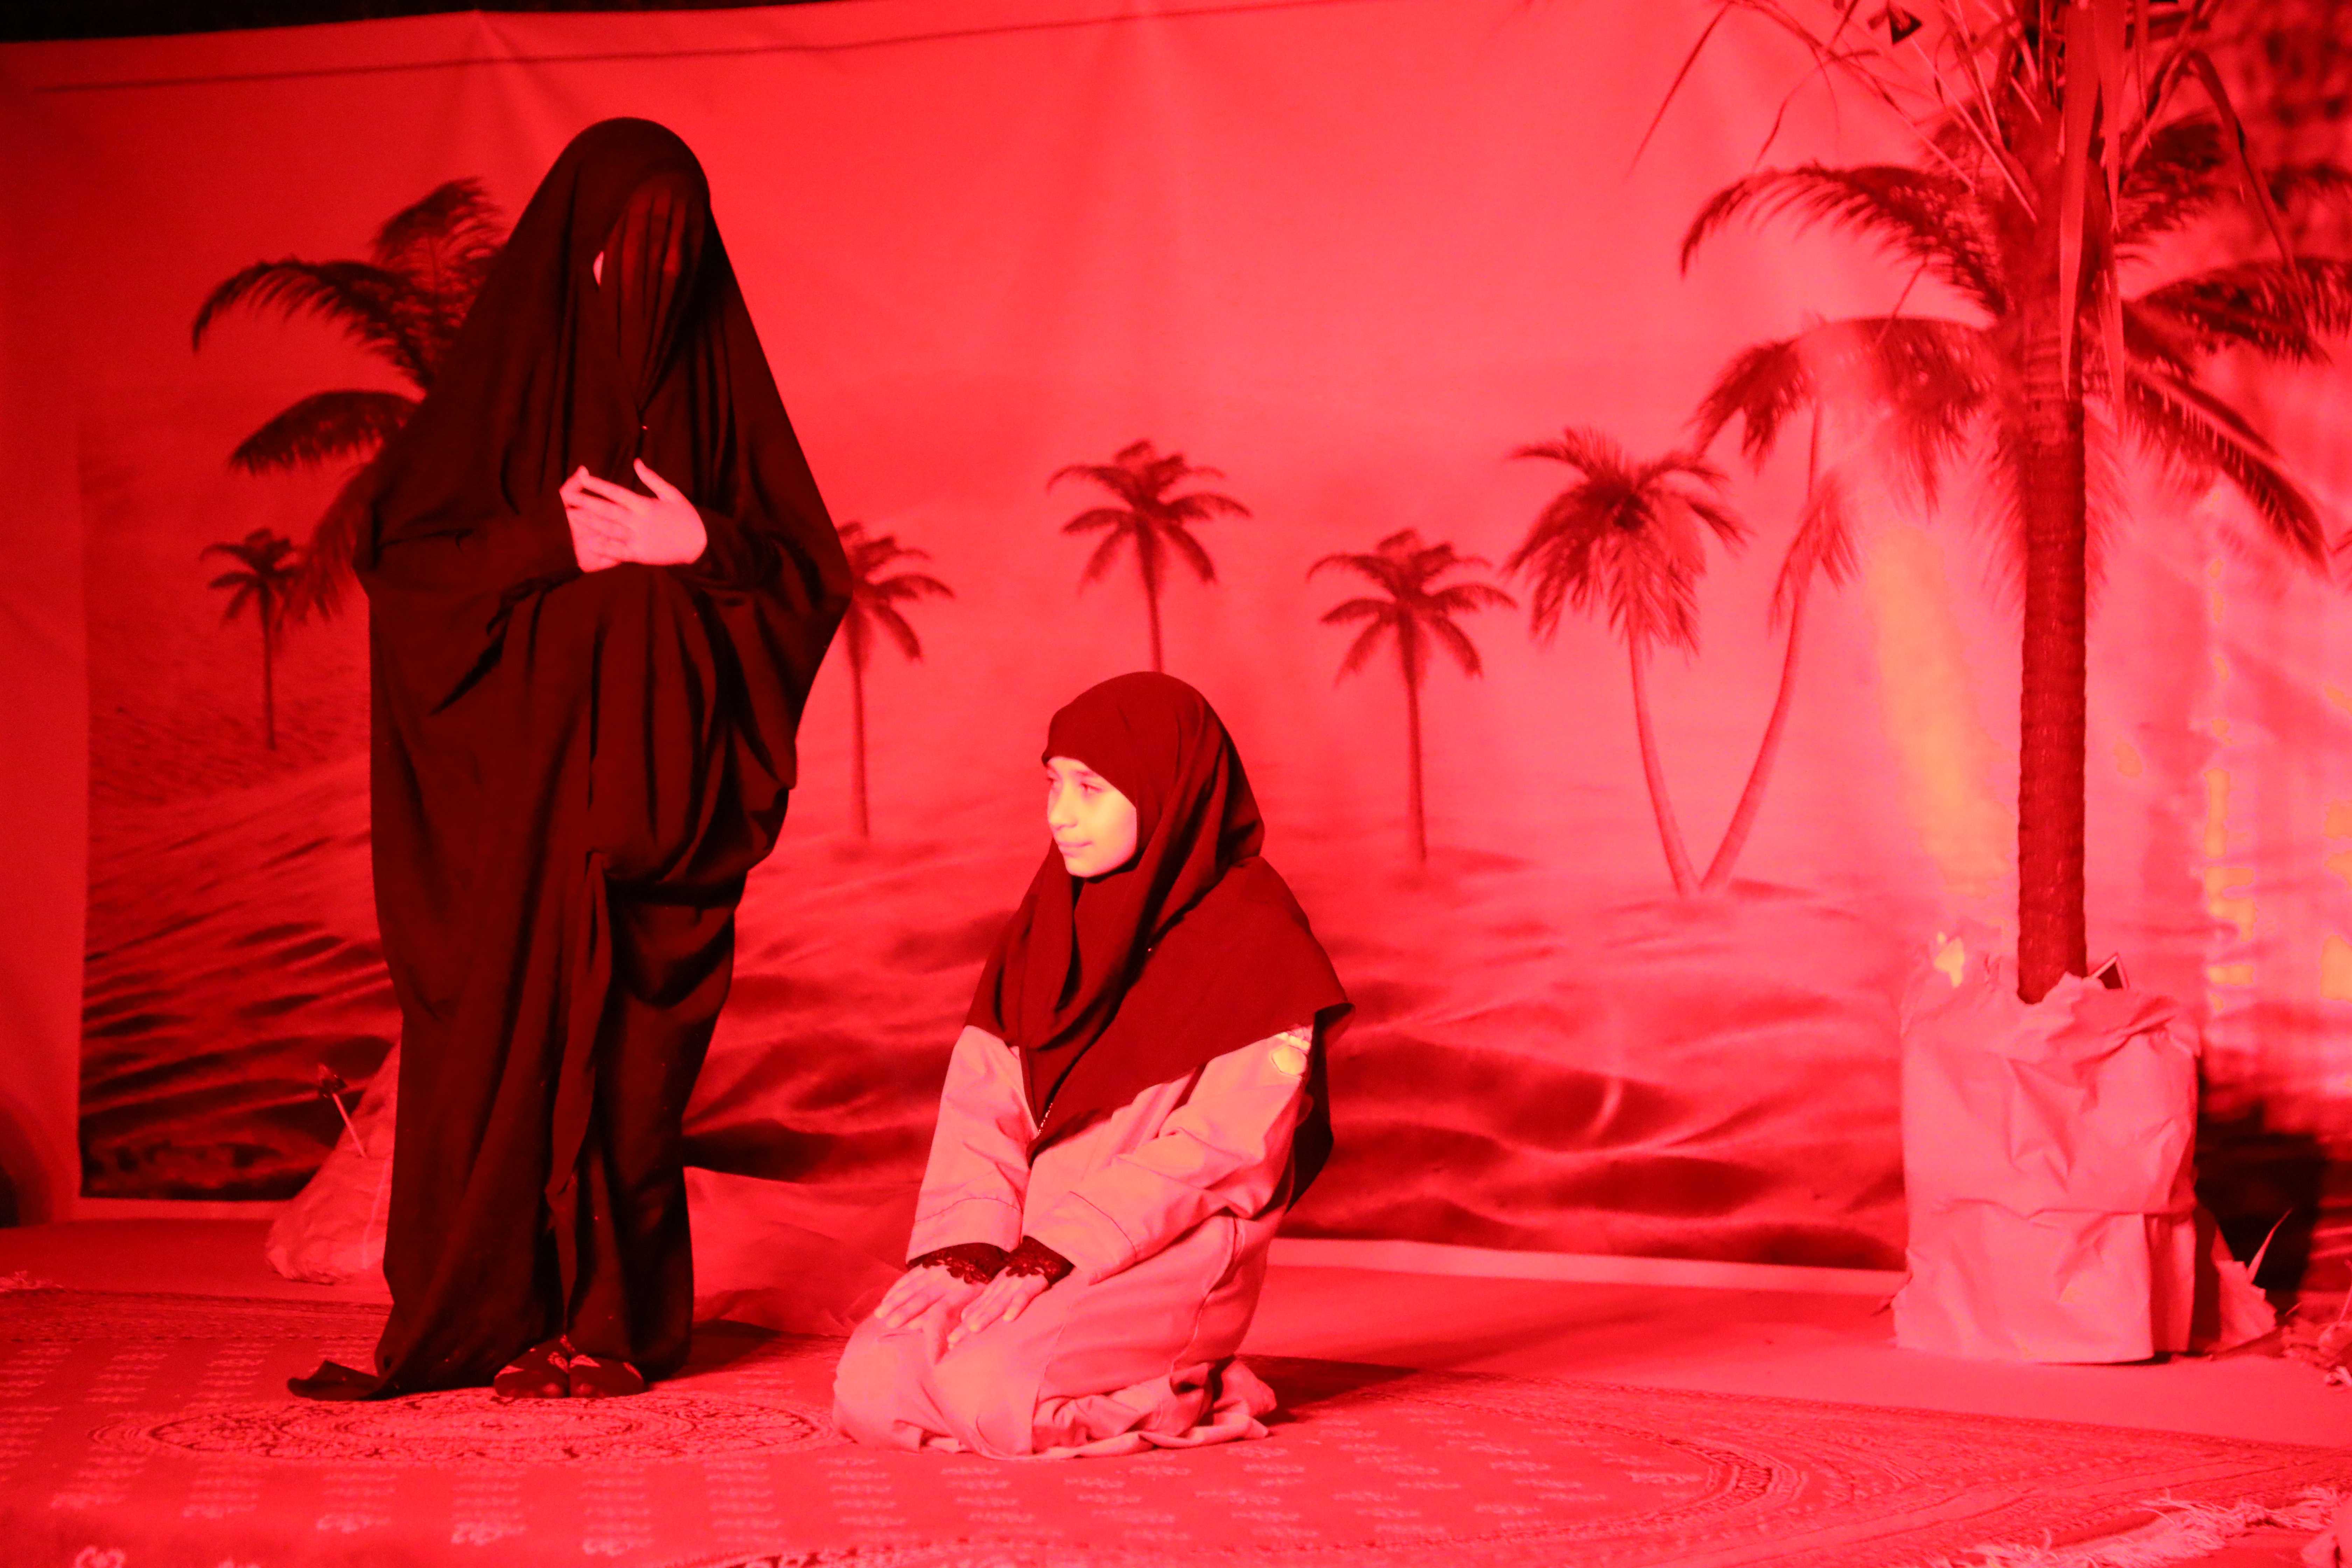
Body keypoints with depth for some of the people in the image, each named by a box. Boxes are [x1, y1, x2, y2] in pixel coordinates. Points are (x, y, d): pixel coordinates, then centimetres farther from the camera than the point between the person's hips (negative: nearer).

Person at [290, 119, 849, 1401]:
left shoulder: (715, 378, 9)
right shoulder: (502, 370, 5)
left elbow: (811, 572, 7)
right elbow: (401, 549, -1)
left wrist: (700, 548, -11)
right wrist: (553, 545, -14)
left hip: (660, 759, 1)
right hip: (518, 765, -1)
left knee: (635, 1041, -2)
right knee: (506, 1030, -6)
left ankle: (611, 1319, 2)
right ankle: (490, 1317, -2)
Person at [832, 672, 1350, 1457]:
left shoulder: (1254, 939, -8)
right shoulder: (1047, 925, 12)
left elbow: (1222, 1143, -16)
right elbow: (980, 1101, 7)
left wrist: (1060, 1248, -21)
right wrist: (969, 1241, -11)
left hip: (1175, 1254, -6)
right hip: (1041, 1244, 6)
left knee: (993, 1397, -30)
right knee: (870, 1392, -16)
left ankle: (1187, 1391, -1)